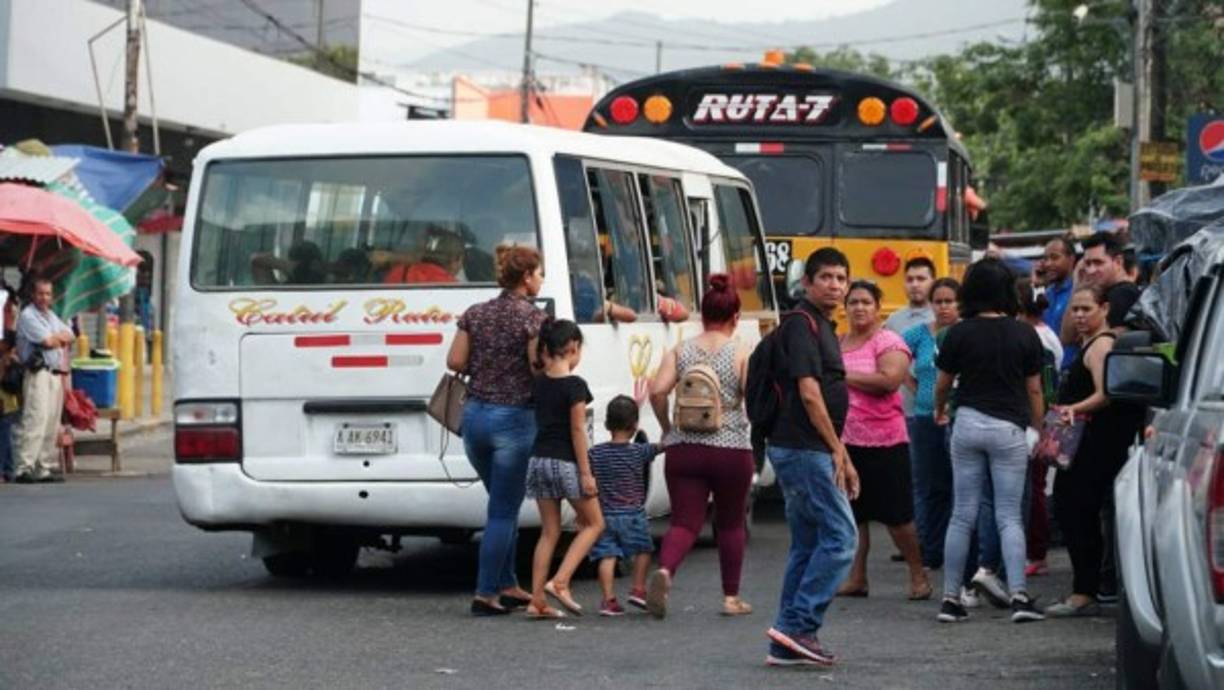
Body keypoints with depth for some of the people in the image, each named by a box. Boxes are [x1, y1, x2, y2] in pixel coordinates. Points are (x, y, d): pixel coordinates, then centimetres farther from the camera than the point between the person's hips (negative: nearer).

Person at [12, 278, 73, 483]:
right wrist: (60, 338, 7)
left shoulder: (51, 316, 21)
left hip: (56, 374, 9)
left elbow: (70, 337, 18)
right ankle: (24, 470, -19)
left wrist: (56, 337, -1)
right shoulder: (28, 316, -6)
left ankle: (43, 469, 9)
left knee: (52, 425, 6)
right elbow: (47, 341, -13)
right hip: (38, 373, -9)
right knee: (35, 420, -16)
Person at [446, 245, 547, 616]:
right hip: (514, 419, -6)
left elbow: (455, 362, 2)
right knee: (503, 511, 1)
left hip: (475, 415, 6)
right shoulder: (532, 318, -11)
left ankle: (506, 586, 24)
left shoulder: (475, 314, 6)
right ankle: (485, 595, 0)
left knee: (503, 505, 20)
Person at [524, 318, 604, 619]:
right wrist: (586, 473, -10)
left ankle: (537, 600, 5)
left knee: (549, 531, 11)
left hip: (539, 460, 6)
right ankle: (560, 582, -6)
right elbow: (577, 430, -13)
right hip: (565, 462, -6)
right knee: (593, 523, 9)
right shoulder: (574, 385, -13)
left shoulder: (538, 384, 5)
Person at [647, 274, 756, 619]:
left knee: (685, 522, 0)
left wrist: (667, 427, 8)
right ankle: (731, 597, 21)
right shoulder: (741, 354, -3)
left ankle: (665, 570, -30)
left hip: (684, 448, 1)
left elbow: (657, 391, -8)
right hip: (731, 449, -1)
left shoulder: (680, 352, 3)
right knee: (731, 523, 16)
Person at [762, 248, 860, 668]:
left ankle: (789, 644, 10)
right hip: (804, 448, -10)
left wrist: (841, 458, 20)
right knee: (841, 536, -12)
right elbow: (808, 393, -18)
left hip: (802, 449, 10)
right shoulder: (802, 324, -11)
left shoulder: (822, 327, 20)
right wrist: (837, 449, -17)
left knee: (807, 545, 10)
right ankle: (798, 626, -12)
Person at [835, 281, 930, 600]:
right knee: (852, 514, 8)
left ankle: (918, 576, 10)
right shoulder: (838, 344, 14)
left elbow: (889, 380, -22)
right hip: (845, 440, 6)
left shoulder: (888, 342, -6)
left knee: (896, 514, -2)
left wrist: (845, 376, -15)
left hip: (883, 440, -6)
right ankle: (856, 578, 14)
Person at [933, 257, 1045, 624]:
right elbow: (1034, 390, 1)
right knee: (1009, 516, 2)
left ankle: (951, 598, 8)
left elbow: (943, 383, 8)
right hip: (1009, 428, -1)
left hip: (968, 424, 1)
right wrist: (1039, 431, 13)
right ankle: (1019, 596, -9)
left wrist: (939, 410, 29)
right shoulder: (1025, 335, -4)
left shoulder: (959, 333, -3)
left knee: (962, 515, 7)